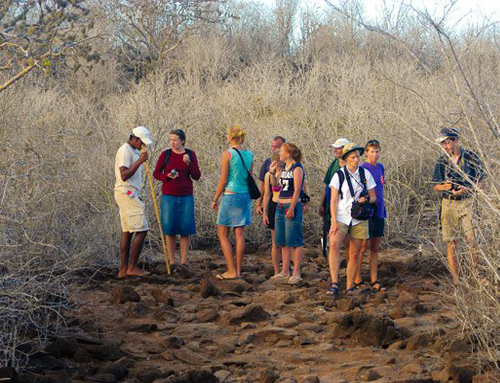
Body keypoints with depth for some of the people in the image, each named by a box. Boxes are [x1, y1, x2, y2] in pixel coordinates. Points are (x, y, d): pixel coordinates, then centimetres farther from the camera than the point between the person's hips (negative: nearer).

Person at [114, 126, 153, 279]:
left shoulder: (133, 151, 19)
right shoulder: (125, 151, -13)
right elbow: (124, 175, -22)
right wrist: (139, 161, -24)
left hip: (129, 195, 10)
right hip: (127, 194, -10)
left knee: (127, 232, 7)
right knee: (141, 230, -10)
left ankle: (123, 269, 6)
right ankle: (132, 267, -6)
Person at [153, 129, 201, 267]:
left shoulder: (191, 155, 2)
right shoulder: (165, 155, -1)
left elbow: (197, 176, -1)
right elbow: (156, 173, 3)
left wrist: (189, 163, -16)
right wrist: (168, 176, -16)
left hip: (186, 197, 1)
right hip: (169, 196, -1)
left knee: (185, 229, 1)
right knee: (170, 229, -1)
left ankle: (183, 262, 10)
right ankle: (172, 262, 7)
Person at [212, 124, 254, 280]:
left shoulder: (227, 154, -12)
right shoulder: (249, 155, 6)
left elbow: (223, 181, -11)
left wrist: (215, 199, -1)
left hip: (231, 196, -6)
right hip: (245, 196, 6)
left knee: (222, 233, 4)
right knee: (239, 233, 8)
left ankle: (231, 271, 0)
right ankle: (238, 271, 10)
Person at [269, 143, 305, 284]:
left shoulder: (297, 168, -10)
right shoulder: (283, 168, 14)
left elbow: (297, 190, -15)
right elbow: (275, 184, 21)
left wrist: (291, 209, -19)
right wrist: (272, 172, 5)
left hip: (292, 206, -9)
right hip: (281, 206, 9)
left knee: (294, 241, -6)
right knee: (283, 241, 11)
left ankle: (296, 273, -3)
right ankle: (285, 271, 18)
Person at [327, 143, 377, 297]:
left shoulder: (365, 174, 7)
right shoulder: (339, 175, 1)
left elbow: (373, 198, 12)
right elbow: (333, 200, -3)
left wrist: (366, 199, -12)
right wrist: (334, 221, -13)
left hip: (359, 219, 3)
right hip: (341, 217, -3)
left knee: (355, 254, 3)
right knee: (334, 245, -25)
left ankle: (350, 287, 13)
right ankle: (334, 283, -29)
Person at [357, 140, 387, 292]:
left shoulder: (380, 167, 12)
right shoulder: (362, 169, -9)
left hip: (379, 212, 7)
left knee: (375, 248, 8)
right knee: (363, 247, -1)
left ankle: (374, 281, 11)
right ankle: (357, 280, 8)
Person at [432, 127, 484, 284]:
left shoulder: (471, 157, -2)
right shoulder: (442, 161, 6)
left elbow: (481, 180, 0)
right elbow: (436, 186, 11)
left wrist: (464, 189, -15)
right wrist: (445, 186, -12)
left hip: (467, 202, -3)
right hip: (448, 204, 3)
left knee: (472, 241, -9)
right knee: (450, 243, 1)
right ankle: (456, 281, 6)